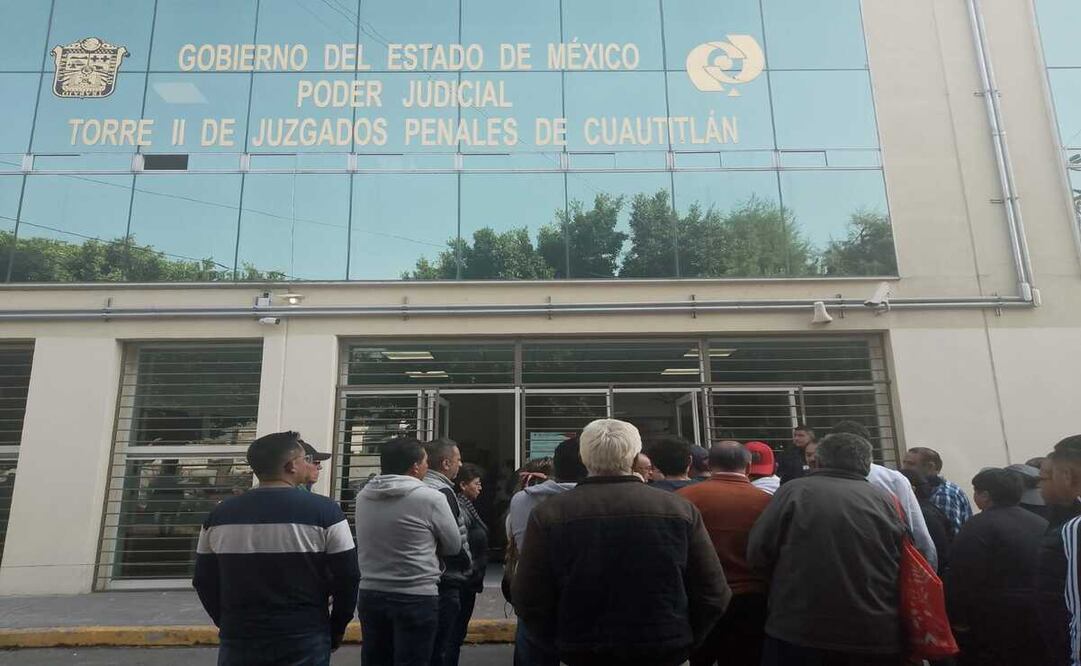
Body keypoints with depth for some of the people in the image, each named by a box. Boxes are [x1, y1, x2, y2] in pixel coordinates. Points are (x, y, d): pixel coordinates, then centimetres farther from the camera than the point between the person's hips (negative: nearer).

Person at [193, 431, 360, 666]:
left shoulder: (220, 514, 0)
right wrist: (336, 631, 6)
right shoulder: (324, 511, -11)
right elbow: (347, 577, -8)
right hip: (304, 641, -2)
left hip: (239, 640, 3)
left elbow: (204, 581, 8)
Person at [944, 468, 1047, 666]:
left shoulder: (979, 526, -16)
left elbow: (962, 578, -21)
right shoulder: (1042, 524, 8)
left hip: (992, 623, -7)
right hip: (1038, 620, 7)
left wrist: (958, 618, -13)